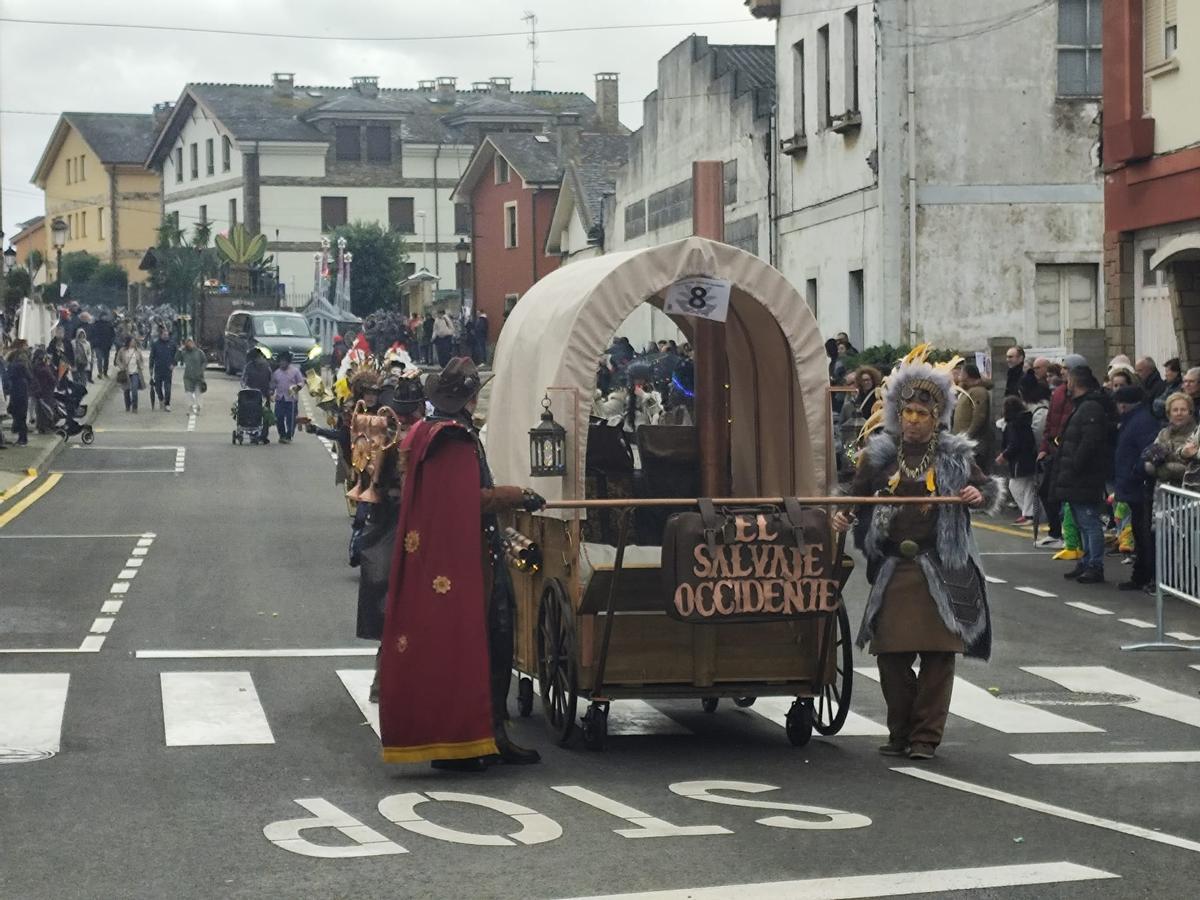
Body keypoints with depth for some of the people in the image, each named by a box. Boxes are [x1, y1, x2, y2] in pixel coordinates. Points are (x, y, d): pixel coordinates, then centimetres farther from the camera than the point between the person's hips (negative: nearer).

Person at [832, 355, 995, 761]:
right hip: (893, 569, 1)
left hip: (941, 570, -1)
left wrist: (979, 495, -8)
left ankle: (926, 736, 4)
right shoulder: (879, 454, 7)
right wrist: (843, 516, -7)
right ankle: (900, 733, 16)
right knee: (891, 654, 3)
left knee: (937, 654, -3)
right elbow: (859, 495, 13)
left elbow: (987, 487, 15)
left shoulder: (955, 455, 5)